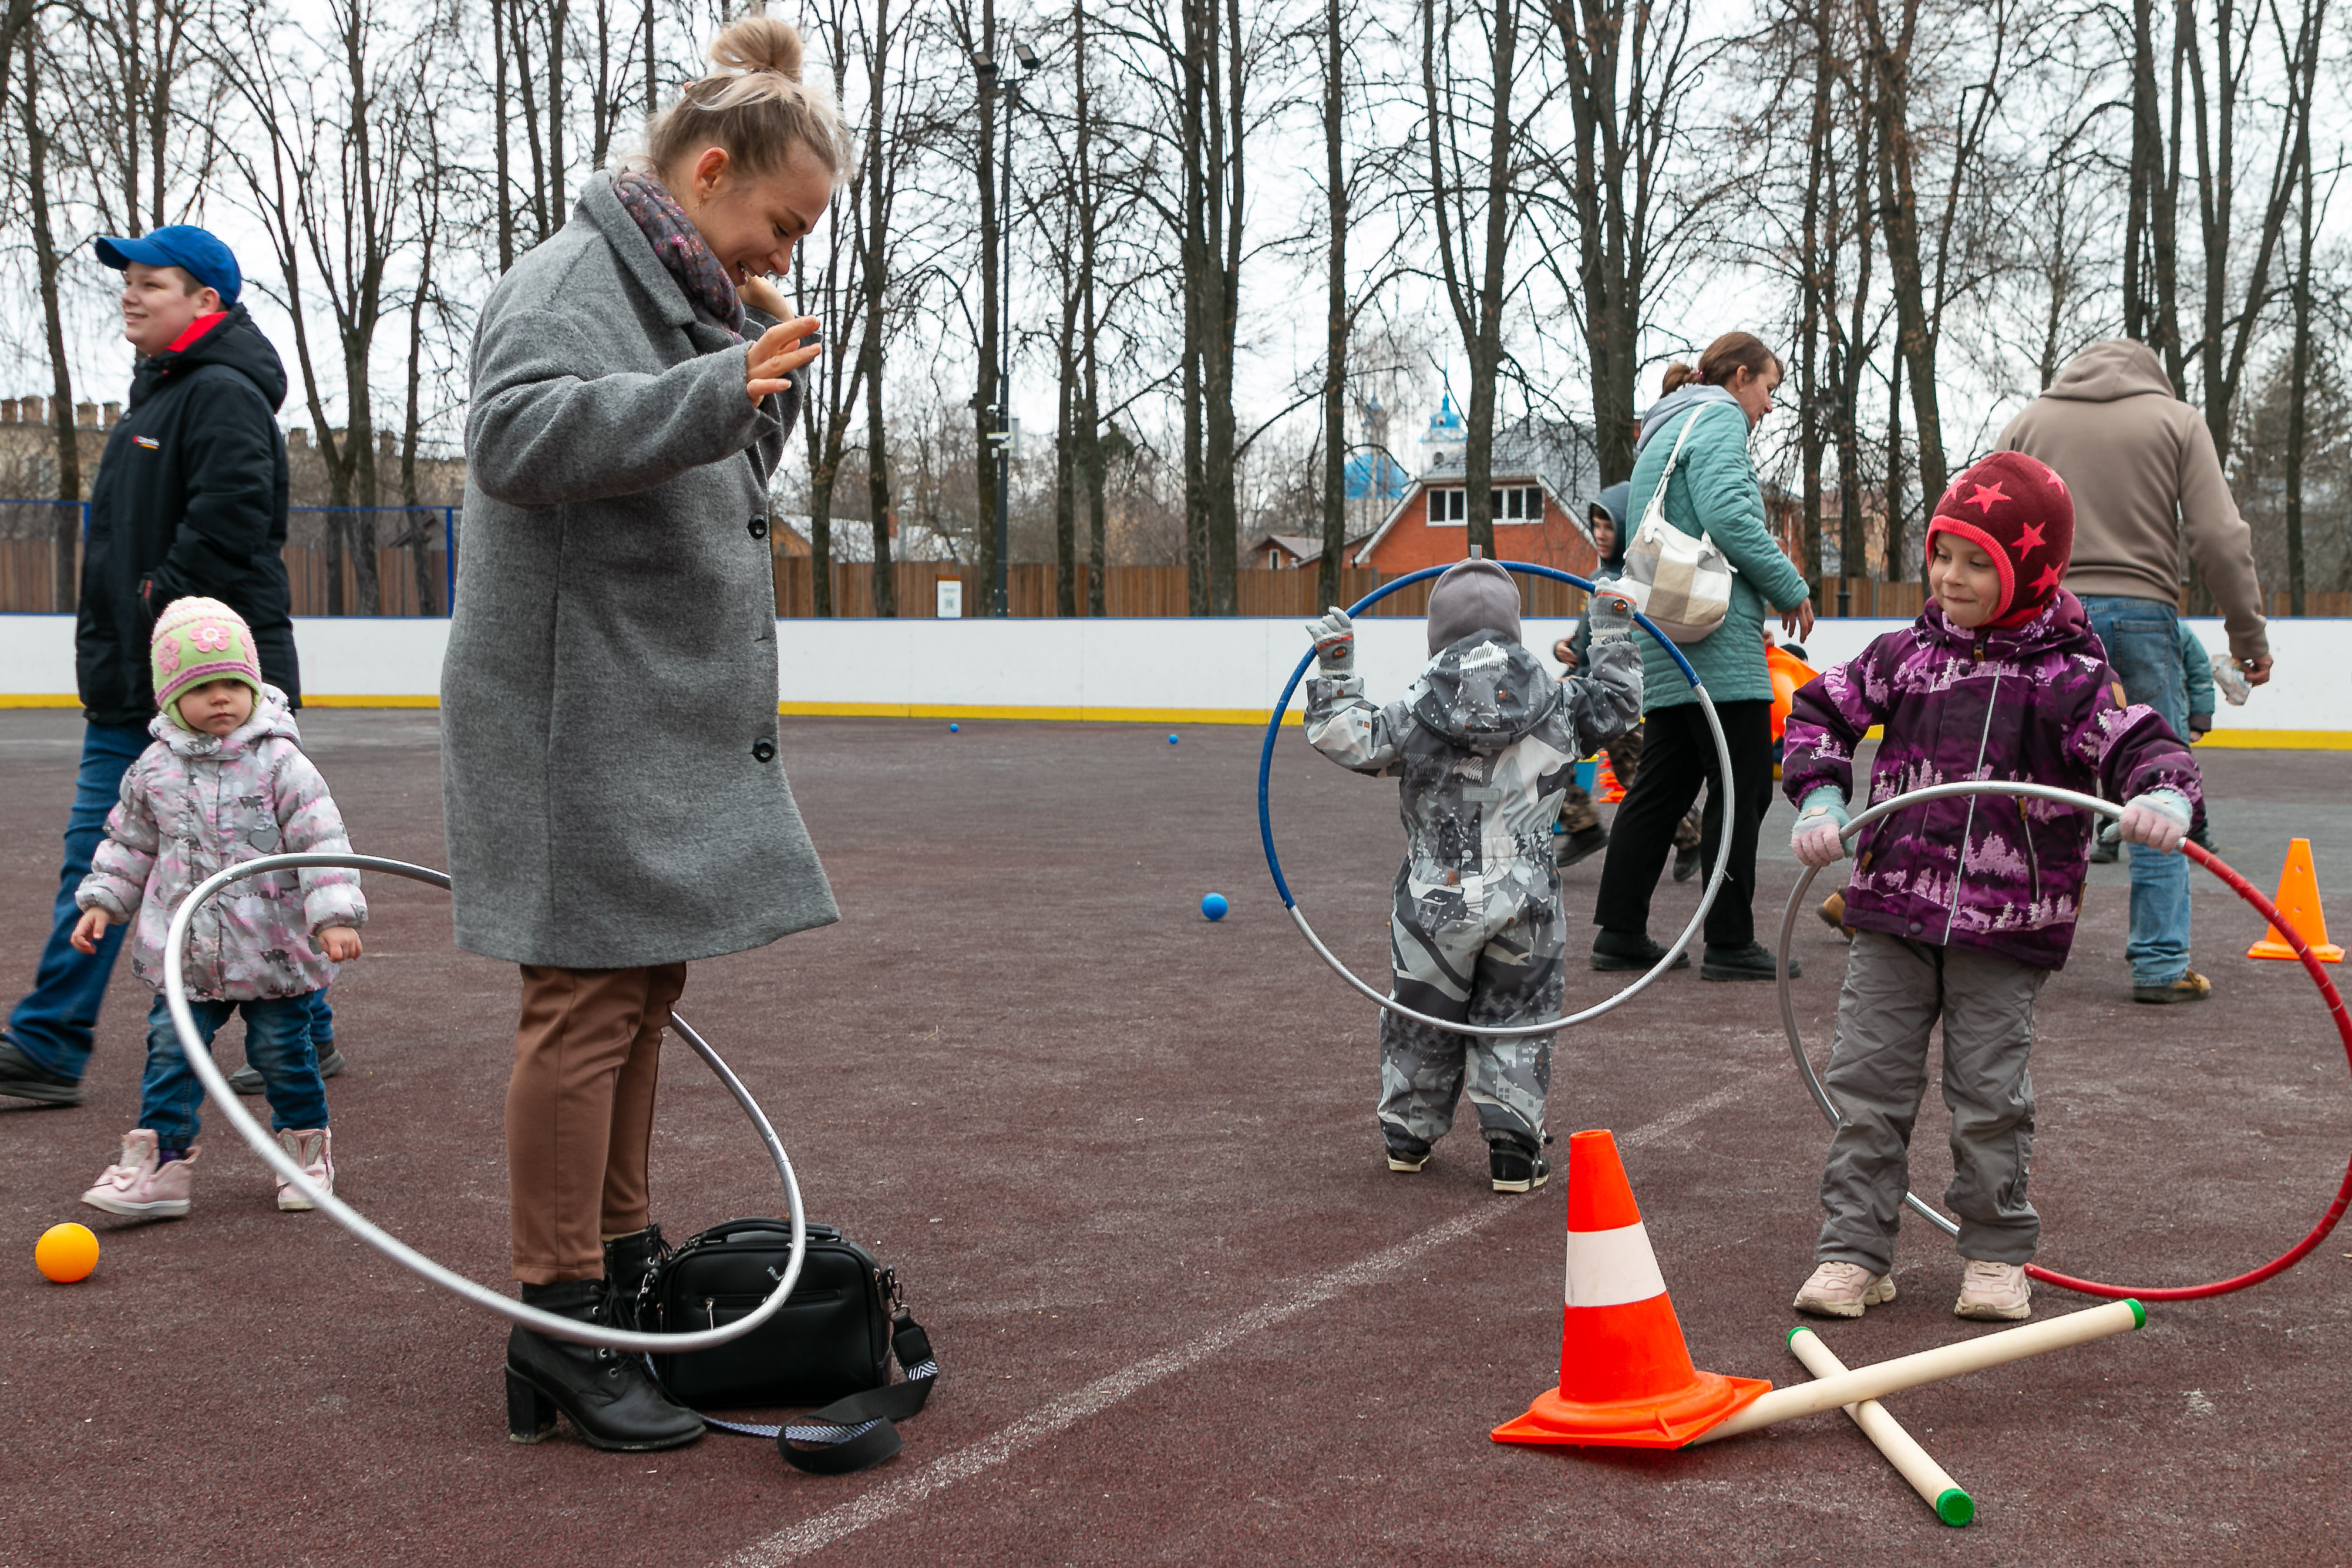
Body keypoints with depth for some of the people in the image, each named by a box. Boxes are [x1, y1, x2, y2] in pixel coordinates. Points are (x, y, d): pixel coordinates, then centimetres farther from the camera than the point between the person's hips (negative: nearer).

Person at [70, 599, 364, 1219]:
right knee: (170, 1049, 0)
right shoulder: (153, 770, 2)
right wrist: (101, 901, 11)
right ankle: (160, 1163, 6)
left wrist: (335, 916, -19)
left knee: (282, 1052, 7)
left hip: (272, 952, -3)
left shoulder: (279, 762, -9)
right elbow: (129, 842, 17)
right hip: (184, 953, 3)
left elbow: (322, 842, -12)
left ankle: (306, 1147, 26)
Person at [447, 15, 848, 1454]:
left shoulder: (688, 300, 18)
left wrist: (764, 384, 8)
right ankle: (558, 1323, -2)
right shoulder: (573, 280, -11)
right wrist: (714, 391, -38)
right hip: (580, 723, -9)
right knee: (589, 998, -8)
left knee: (647, 988, 13)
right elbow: (516, 431, -29)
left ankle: (624, 1262, 25)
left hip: (669, 726, 9)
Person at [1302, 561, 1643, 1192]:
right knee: (1516, 1020, 13)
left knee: (1423, 1019, 16)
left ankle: (1408, 1134, 30)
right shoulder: (1558, 702, -2)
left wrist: (1335, 669, -2)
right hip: (1526, 903, 1)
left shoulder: (1415, 713, -10)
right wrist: (1613, 635, 23)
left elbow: (1347, 739, -10)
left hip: (1437, 901, 0)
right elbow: (1617, 706, 13)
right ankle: (1514, 1148, 10)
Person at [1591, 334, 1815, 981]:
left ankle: (1620, 931, 11)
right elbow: (1728, 515, -19)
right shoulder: (1719, 419, -4)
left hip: (1665, 648, 10)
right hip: (1719, 640, -10)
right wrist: (1791, 589, -8)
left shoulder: (1662, 433, 25)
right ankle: (1730, 943, -1)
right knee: (1743, 788, -4)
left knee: (1663, 783, 11)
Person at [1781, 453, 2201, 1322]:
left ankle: (1997, 1254, 22)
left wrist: (2166, 797, -31)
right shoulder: (1905, 655, 5)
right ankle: (1854, 1252, 12)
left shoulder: (2068, 677, -6)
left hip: (2006, 927, -3)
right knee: (1867, 1081, 3)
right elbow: (1820, 711, 14)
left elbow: (2142, 743, -9)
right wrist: (1819, 799, 1)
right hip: (1893, 906, 3)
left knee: (1989, 1096, 4)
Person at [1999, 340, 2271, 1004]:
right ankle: (2161, 966, 3)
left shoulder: (2028, 421, 13)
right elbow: (2219, 537, -1)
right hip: (2144, 615, -2)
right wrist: (2248, 633, 5)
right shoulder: (2176, 420, 7)